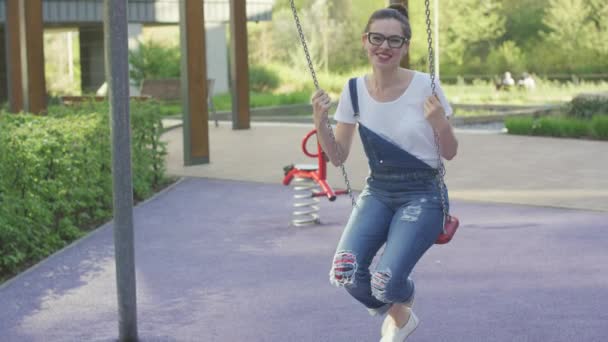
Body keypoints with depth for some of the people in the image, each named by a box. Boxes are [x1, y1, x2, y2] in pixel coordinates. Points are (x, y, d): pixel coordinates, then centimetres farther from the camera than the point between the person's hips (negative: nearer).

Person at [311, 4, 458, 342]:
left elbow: (450, 154, -3)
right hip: (377, 192, 4)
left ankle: (403, 301, 19)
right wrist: (321, 123, -13)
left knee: (386, 282, -24)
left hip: (422, 195, -3)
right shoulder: (355, 91, -1)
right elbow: (338, 157, 5)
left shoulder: (425, 87, -11)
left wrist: (440, 123, -23)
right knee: (345, 272, -21)